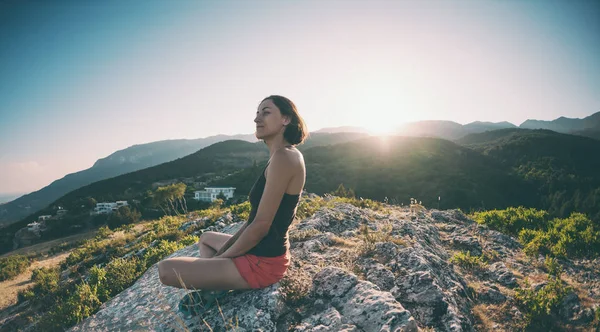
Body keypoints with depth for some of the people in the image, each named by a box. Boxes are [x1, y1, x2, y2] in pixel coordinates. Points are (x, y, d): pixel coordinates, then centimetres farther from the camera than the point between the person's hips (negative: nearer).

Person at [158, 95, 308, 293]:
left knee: (166, 269, -10)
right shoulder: (282, 156, 10)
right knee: (206, 238, 32)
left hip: (262, 262, -10)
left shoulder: (283, 157, -22)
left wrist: (223, 256, -8)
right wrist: (224, 250, 9)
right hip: (262, 251, 10)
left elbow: (260, 226, -22)